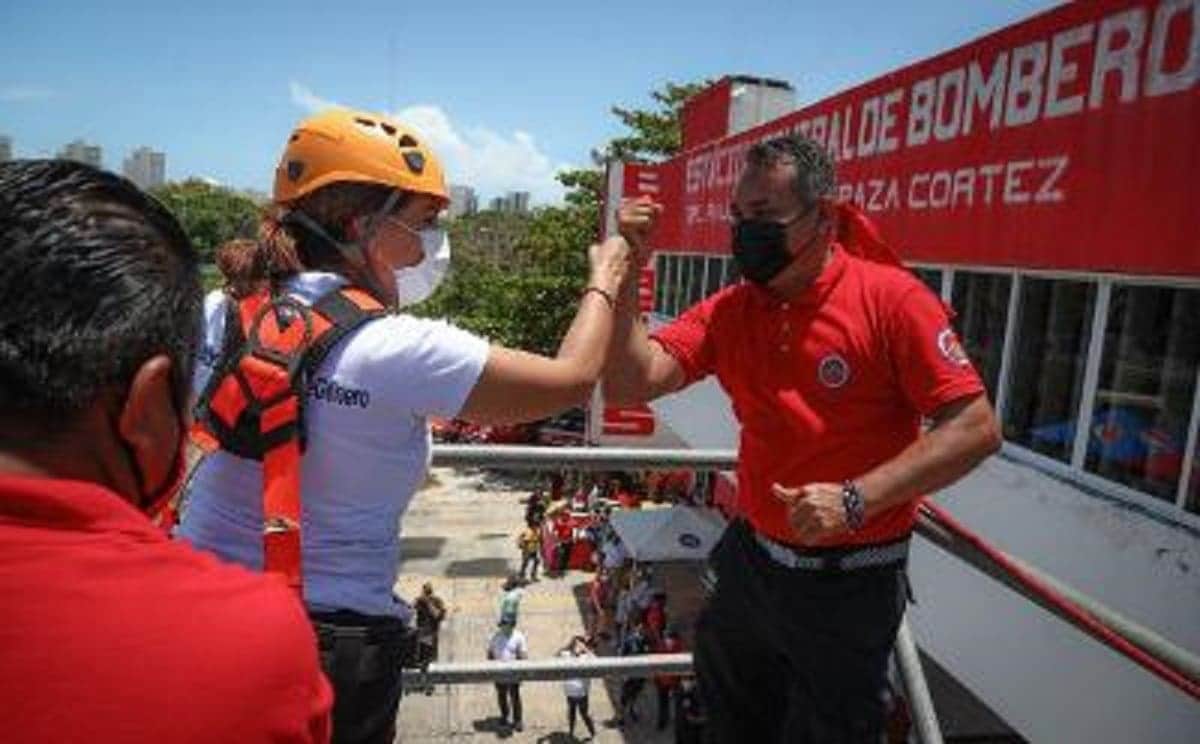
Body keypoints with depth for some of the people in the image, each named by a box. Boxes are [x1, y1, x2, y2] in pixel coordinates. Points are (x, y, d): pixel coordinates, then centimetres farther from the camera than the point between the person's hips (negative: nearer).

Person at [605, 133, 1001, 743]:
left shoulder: (891, 298, -17)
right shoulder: (728, 311, -3)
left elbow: (974, 429, -18)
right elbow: (630, 386, -12)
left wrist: (855, 499, -27)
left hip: (849, 584, -4)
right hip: (749, 560, 5)